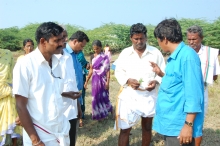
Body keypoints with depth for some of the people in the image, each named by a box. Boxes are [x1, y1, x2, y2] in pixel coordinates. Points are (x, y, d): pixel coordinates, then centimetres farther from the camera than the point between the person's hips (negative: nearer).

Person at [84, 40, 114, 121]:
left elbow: (108, 70, -10)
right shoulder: (92, 57, 5)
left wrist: (107, 81, -16)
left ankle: (111, 110, 25)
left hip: (102, 79, -5)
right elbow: (91, 70, 10)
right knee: (96, 98, 8)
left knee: (104, 97, 0)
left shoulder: (105, 57, -9)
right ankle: (99, 115, 20)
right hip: (95, 80, 5)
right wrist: (86, 81, 8)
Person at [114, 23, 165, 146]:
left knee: (147, 127, 17)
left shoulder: (155, 52, -1)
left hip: (149, 96, 1)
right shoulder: (125, 53, 1)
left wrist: (156, 81, -17)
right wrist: (128, 80, -15)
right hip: (129, 96, 0)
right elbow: (118, 72, 5)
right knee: (125, 129, -1)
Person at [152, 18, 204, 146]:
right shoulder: (175, 57, 11)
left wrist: (188, 124, -23)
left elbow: (193, 93, -22)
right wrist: (161, 73, 22)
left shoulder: (187, 55, -17)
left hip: (179, 125, -9)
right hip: (171, 122, 9)